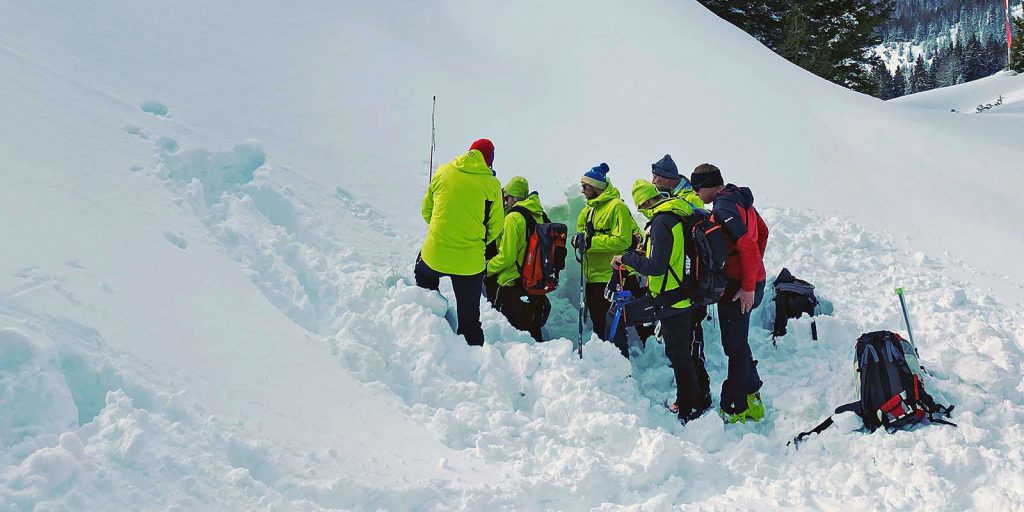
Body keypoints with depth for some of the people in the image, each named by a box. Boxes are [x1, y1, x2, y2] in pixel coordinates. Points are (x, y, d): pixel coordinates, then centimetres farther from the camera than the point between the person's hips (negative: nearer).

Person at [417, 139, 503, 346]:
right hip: (470, 262, -1)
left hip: (434, 254, 1)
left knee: (423, 274, 36)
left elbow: (426, 209, 10)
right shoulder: (492, 184, -6)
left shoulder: (443, 172, 0)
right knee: (469, 316, 11)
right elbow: (495, 226, 1)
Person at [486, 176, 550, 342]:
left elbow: (506, 257, -18)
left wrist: (485, 269, -5)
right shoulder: (540, 216, 7)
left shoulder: (513, 218, -15)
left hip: (512, 284, -8)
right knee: (532, 328, 16)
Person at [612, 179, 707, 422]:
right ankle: (700, 401, 31)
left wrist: (627, 258, -13)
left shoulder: (661, 222, -20)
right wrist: (645, 254, 20)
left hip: (672, 300, -9)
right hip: (690, 296, 9)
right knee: (688, 350, 20)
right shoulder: (680, 215, 7)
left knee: (678, 354, 1)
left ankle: (689, 409, 8)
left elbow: (656, 267, -24)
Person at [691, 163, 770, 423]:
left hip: (738, 287, -10)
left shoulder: (723, 208, -19)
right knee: (738, 341, 18)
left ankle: (737, 408, 6)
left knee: (735, 345, -2)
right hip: (752, 280, 10)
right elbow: (762, 232, 22)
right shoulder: (740, 199, 11)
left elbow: (748, 245, -27)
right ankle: (751, 400, 25)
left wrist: (748, 287, -22)